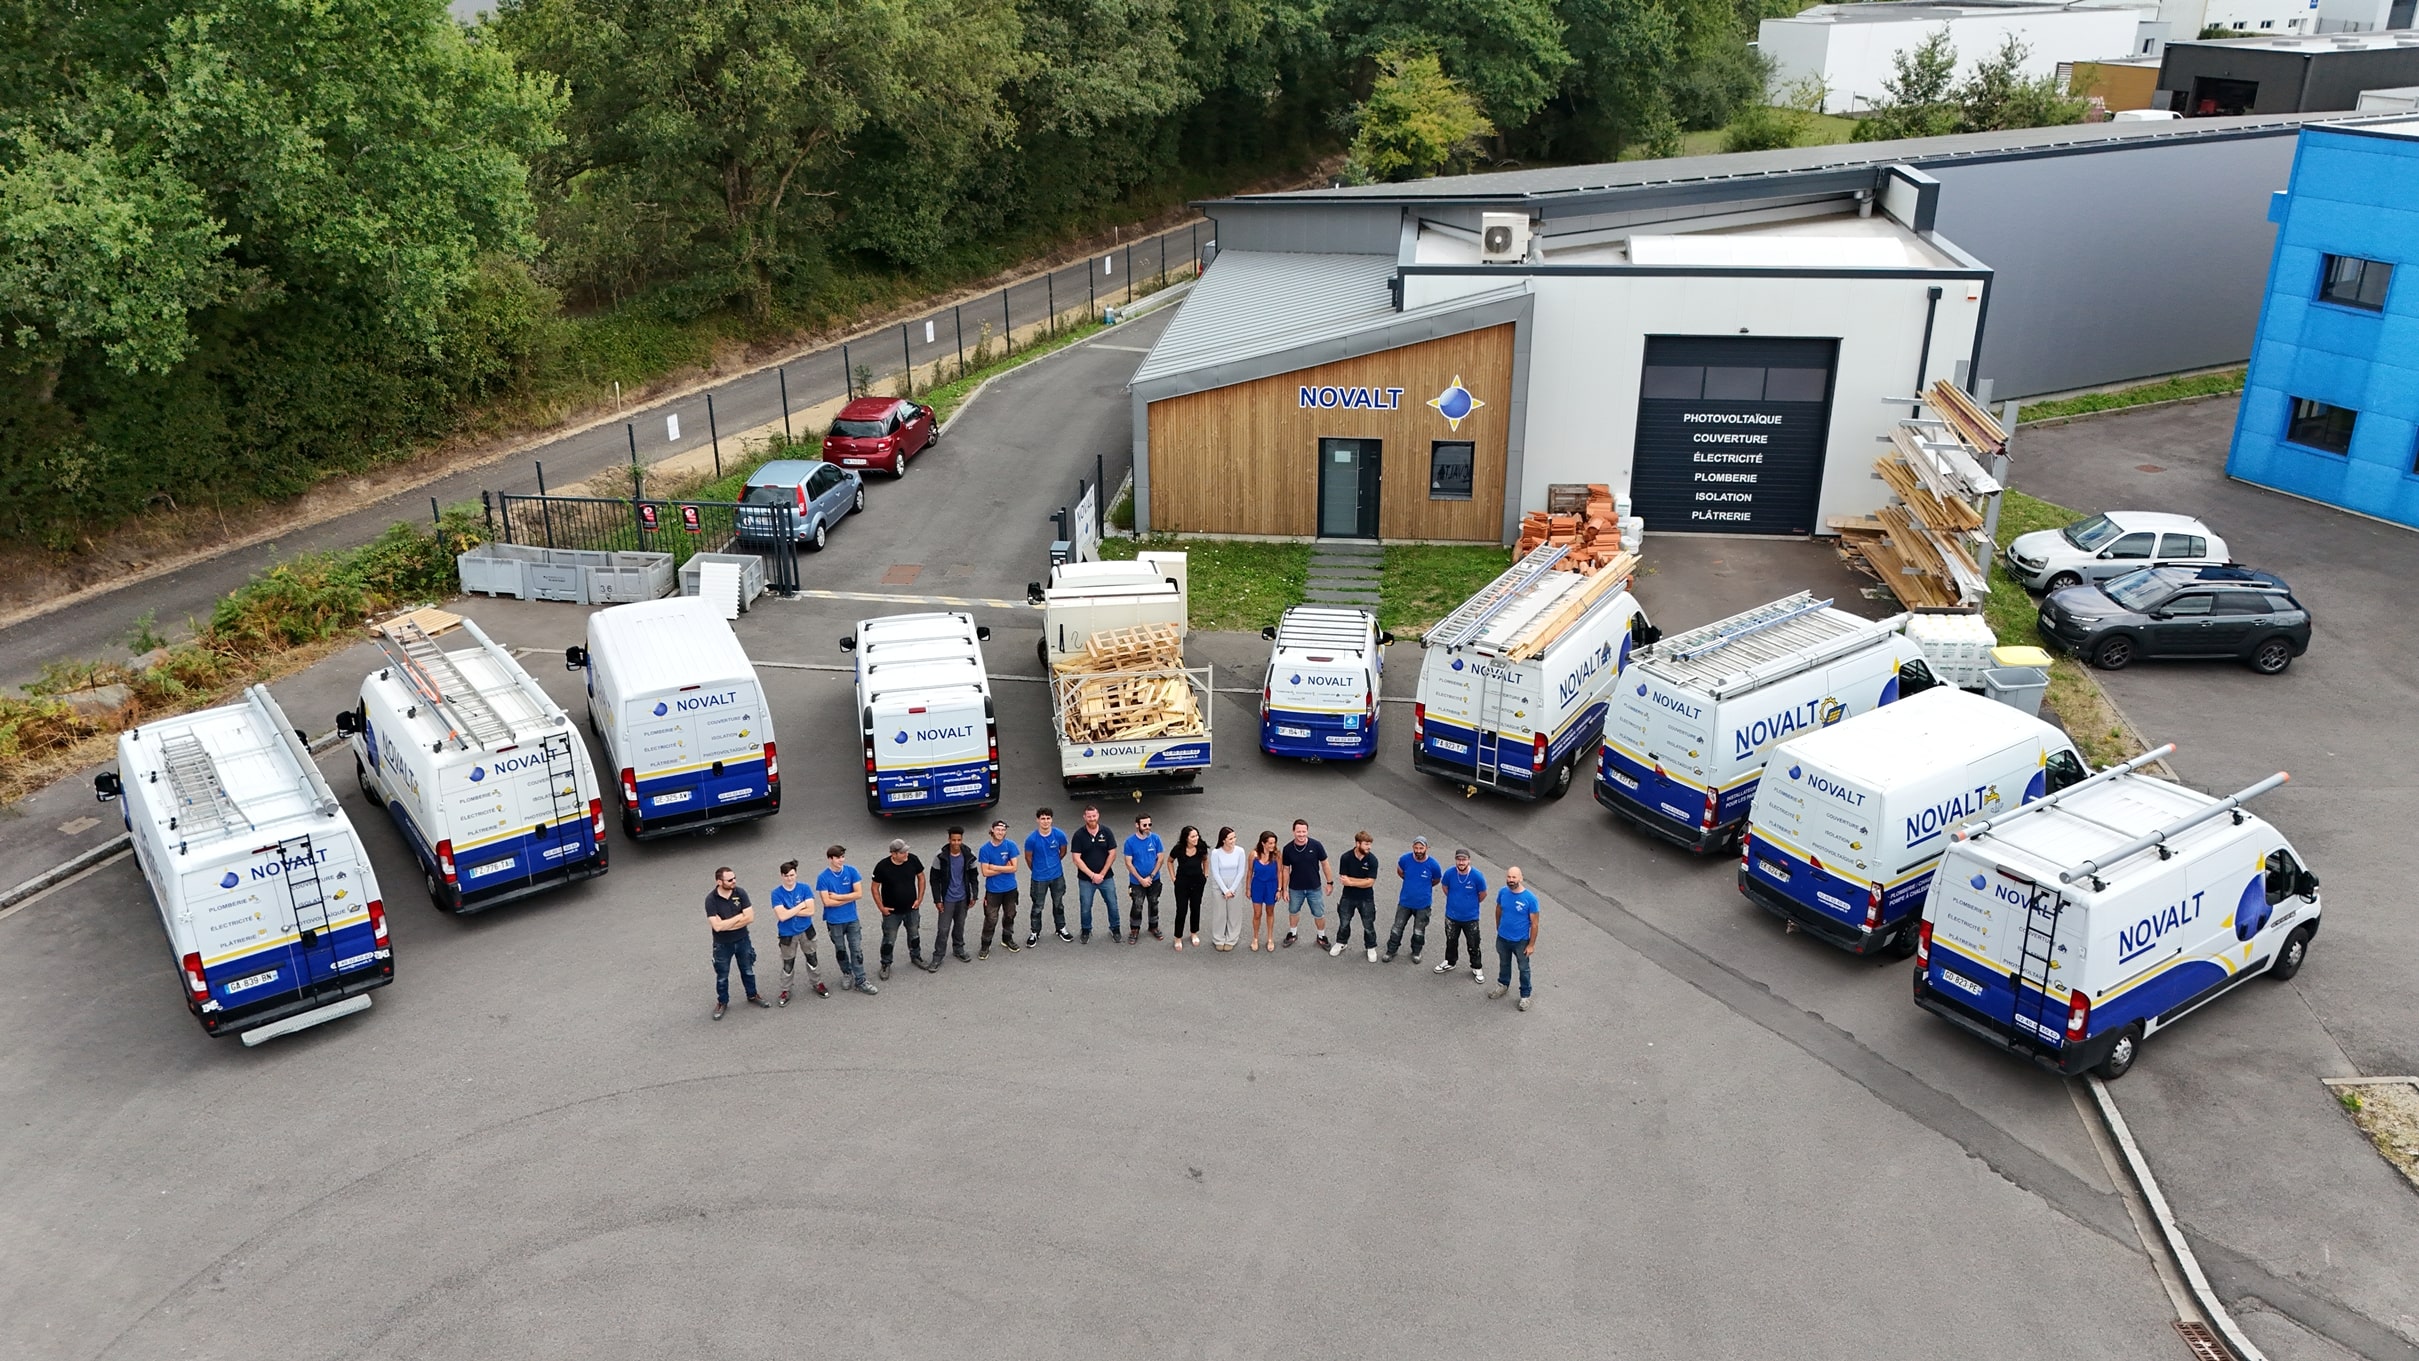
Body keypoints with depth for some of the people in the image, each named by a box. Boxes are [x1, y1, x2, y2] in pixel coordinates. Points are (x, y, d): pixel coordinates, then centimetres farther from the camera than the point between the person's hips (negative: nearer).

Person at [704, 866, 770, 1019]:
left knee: (748, 970, 20)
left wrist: (726, 924, -21)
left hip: (742, 940, 2)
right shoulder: (711, 899, -23)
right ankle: (722, 1002, 36)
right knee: (722, 976, 16)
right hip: (722, 944, -2)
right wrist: (739, 916, -20)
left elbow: (750, 917, -18)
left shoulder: (740, 893, -15)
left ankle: (752, 996, 42)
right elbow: (717, 926, -28)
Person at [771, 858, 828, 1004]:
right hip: (787, 935, -1)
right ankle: (785, 991, 28)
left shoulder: (804, 888, -11)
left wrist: (790, 911, -20)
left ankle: (818, 984, 35)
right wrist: (801, 906, -19)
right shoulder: (777, 893, -15)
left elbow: (810, 911, -18)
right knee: (787, 965, 10)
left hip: (806, 931, 1)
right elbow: (782, 916, -25)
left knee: (812, 959, 16)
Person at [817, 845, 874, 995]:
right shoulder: (823, 878, -14)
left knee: (857, 949, 2)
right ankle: (847, 974, 37)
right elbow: (827, 902, -19)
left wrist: (838, 896, -16)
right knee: (840, 950, 16)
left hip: (852, 918, 1)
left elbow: (859, 894, -11)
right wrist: (849, 898, -14)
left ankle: (860, 981, 9)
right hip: (834, 921, -1)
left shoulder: (851, 871, -8)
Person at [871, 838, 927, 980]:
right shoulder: (882, 866, -22)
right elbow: (875, 887, -9)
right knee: (889, 940, 8)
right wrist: (881, 907, -9)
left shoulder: (913, 860, -16)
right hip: (892, 911, -3)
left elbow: (921, 877, 1)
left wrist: (920, 898, -1)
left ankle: (915, 957, 45)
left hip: (912, 908, 3)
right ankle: (886, 965, 29)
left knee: (914, 935, 21)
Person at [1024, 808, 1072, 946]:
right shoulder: (1031, 839, -19)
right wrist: (1037, 871, 9)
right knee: (1037, 907, 11)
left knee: (1058, 904, 19)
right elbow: (1028, 858, -3)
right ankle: (1035, 933, 27)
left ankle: (1061, 929, 36)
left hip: (1057, 876, 2)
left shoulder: (1059, 835, -14)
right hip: (1039, 878, -2)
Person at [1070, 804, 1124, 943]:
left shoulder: (1106, 832, -5)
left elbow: (1112, 854, -3)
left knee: (1113, 905, 7)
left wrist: (1102, 874, -9)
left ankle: (1114, 929, 26)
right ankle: (1086, 931, 28)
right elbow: (1077, 859, -11)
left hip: (1106, 877, 1)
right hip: (1085, 879, -1)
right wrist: (1092, 875, -15)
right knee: (1085, 907, 8)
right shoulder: (1079, 835, -9)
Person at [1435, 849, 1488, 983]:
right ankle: (1450, 963, 43)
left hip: (1471, 918, -2)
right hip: (1452, 916, 2)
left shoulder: (1477, 876, -22)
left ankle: (1477, 968, 28)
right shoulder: (1449, 873, -16)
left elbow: (1482, 894, -4)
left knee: (1473, 945, 9)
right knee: (1451, 941, 21)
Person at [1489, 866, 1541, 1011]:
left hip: (1521, 941, -4)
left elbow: (1534, 923, -17)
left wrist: (1531, 944, -13)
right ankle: (1503, 985, 50)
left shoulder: (1530, 898, -25)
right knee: (1504, 964, 26)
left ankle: (1525, 995, 34)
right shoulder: (1503, 892, -13)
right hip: (1502, 938, 4)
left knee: (1524, 969, 16)